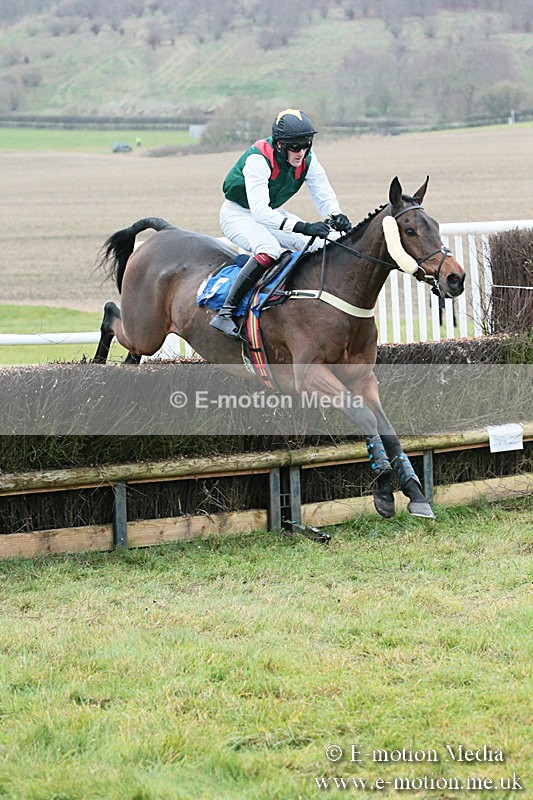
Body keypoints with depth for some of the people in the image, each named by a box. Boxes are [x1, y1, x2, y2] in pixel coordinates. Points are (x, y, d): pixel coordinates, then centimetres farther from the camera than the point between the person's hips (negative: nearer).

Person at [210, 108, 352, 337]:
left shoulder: (307, 161, -13)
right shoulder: (258, 160, -33)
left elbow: (324, 195, -9)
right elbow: (259, 211, -41)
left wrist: (336, 216, -35)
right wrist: (304, 227, -51)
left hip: (272, 213, 7)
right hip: (238, 213, -7)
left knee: (322, 246, -7)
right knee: (269, 250, -36)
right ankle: (225, 314, -36)